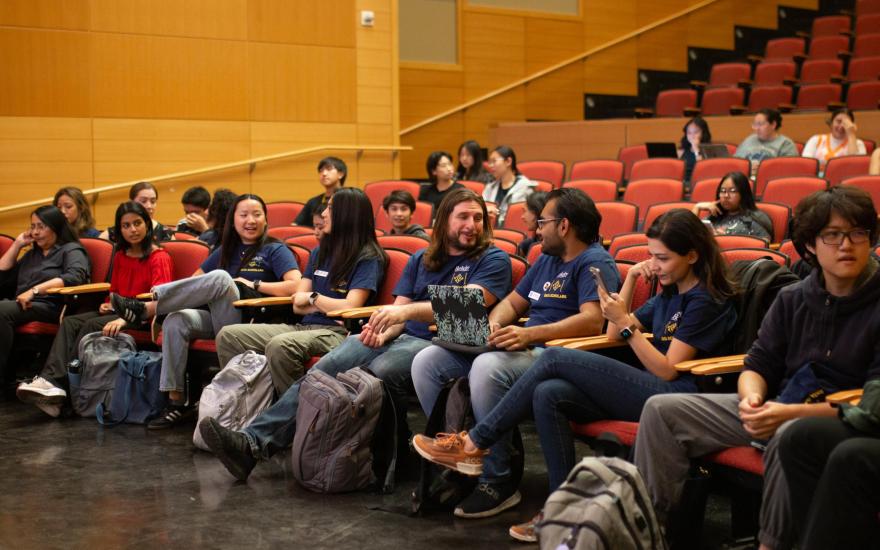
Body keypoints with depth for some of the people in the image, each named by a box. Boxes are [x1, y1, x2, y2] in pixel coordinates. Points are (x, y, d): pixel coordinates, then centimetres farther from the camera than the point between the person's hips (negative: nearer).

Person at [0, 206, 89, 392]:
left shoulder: (71, 250, 6)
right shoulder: (32, 253, 30)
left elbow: (75, 276, -15)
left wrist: (35, 290, -21)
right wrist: (17, 244, 22)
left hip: (50, 307, -6)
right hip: (22, 305, 7)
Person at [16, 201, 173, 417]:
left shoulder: (159, 258, -7)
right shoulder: (120, 255, 17)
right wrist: (110, 304, 2)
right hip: (119, 311, 7)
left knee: (92, 326, -28)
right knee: (70, 322, -16)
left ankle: (62, 384, -28)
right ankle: (51, 380, -35)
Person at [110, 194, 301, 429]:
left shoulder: (275, 250, 8)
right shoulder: (226, 250, 24)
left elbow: (296, 286, -7)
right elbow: (194, 280, 21)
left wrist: (254, 284, -9)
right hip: (214, 318, 5)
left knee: (221, 278, -31)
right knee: (176, 321, -26)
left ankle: (145, 309, -27)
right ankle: (176, 401, -24)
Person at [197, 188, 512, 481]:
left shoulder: (493, 260, 5)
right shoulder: (421, 259, 23)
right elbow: (397, 312, 17)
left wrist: (407, 311, -24)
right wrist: (382, 332, -7)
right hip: (401, 336, 5)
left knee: (381, 370, -36)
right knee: (326, 368, -19)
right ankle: (254, 442, -28)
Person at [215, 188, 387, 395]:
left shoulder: (367, 258, -2)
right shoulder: (319, 253, 20)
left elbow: (350, 307, -13)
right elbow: (298, 305, 16)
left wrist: (313, 298, 2)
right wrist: (329, 307, -2)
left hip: (338, 332, -7)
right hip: (306, 325, 8)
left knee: (280, 345, -38)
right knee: (228, 336, -9)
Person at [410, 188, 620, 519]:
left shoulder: (594, 262, -6)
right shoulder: (546, 259, 23)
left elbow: (592, 321, -21)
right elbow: (513, 302, 27)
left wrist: (530, 334, -29)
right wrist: (492, 323, 3)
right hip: (523, 348, 9)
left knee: (487, 368, -38)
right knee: (427, 361, -4)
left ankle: (498, 482, -25)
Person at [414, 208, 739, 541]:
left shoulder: (706, 300, -6)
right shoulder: (670, 293, 22)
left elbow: (668, 370, -12)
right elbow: (613, 336, 24)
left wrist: (625, 323, -16)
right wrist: (631, 279, 14)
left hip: (675, 398, -9)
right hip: (647, 391, 9)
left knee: (555, 358, -16)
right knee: (549, 394, -16)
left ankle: (475, 444, -10)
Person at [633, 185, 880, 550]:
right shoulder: (794, 298, 8)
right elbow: (757, 365, 11)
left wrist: (792, 413, -25)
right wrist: (752, 398, -14)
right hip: (777, 408, 6)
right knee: (662, 409, -4)